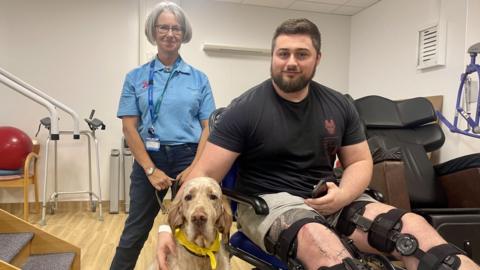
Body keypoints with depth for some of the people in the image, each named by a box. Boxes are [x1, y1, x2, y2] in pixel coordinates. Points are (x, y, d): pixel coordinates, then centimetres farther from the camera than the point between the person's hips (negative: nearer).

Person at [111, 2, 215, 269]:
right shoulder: (136, 77, 4)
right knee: (136, 229, 9)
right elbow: (129, 128, -2)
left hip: (188, 157, 1)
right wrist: (151, 169, -10)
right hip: (149, 158, 0)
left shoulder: (199, 78, 5)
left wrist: (194, 167, -9)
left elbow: (208, 128, 1)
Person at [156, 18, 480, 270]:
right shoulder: (245, 110, -8)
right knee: (319, 239, -37)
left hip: (327, 200, 5)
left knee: (412, 226, -19)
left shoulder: (339, 106, 5)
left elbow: (360, 162, 10)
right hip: (268, 201, -4)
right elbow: (205, 174, -10)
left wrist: (342, 195, -13)